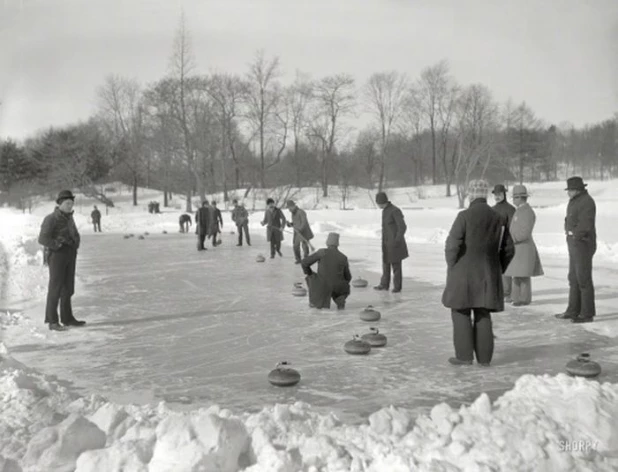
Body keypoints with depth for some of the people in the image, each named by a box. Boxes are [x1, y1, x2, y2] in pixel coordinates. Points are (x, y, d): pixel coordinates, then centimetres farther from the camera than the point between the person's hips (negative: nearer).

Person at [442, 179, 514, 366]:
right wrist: (498, 269, 19)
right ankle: (484, 356, 13)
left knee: (461, 312, 5)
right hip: (488, 273, 5)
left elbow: (452, 245, -15)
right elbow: (508, 249, 10)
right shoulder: (497, 218, 6)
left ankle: (464, 355, 4)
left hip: (465, 272, -5)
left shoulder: (465, 216, -11)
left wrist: (451, 267, -1)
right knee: (483, 314, 11)